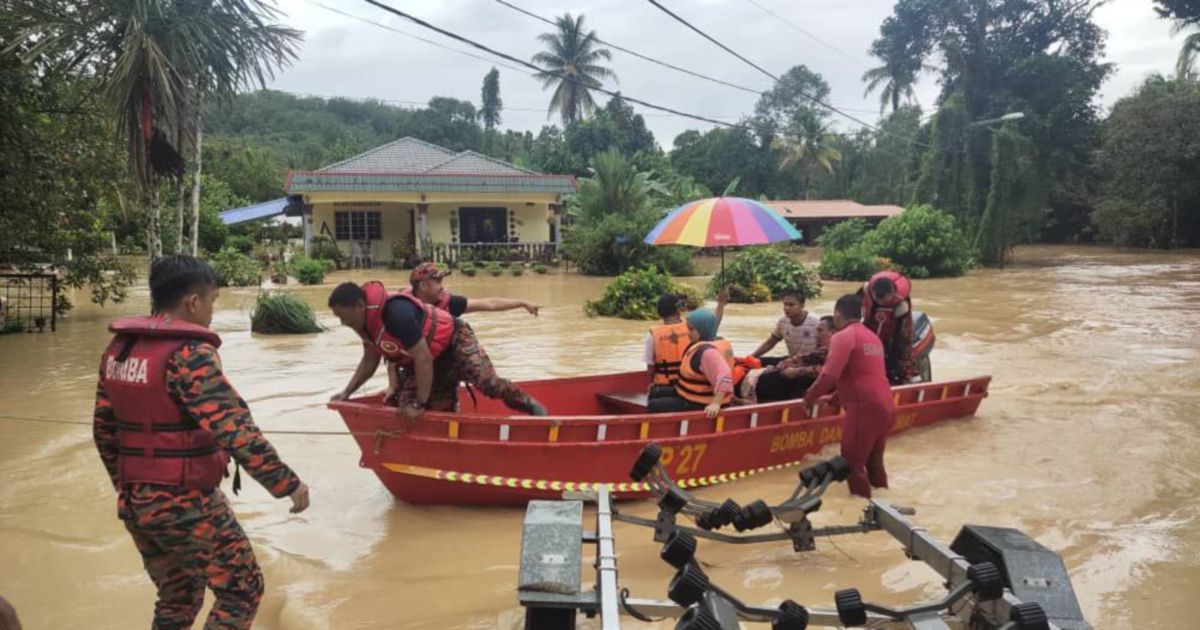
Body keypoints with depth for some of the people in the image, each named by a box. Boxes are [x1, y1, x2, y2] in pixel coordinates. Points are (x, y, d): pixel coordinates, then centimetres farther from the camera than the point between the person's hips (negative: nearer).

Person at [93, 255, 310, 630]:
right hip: (185, 504, -8)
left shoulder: (119, 349, 7)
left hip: (135, 504, 8)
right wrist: (286, 483, -20)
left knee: (177, 596, 23)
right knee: (241, 592, 7)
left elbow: (103, 430, 14)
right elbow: (234, 429, -25)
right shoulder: (189, 354, -19)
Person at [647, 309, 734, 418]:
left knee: (654, 406, -10)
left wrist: (716, 403, -46)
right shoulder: (718, 342, 5)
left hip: (699, 405, -11)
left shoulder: (706, 351, -28)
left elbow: (723, 378, -40)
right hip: (702, 400, 11)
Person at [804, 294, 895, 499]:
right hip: (885, 405, 8)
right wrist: (833, 399, 28)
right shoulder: (872, 337, 20)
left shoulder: (843, 337, -7)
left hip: (864, 407, -8)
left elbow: (829, 375, -15)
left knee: (852, 461, 0)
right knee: (874, 460, 19)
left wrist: (809, 398, 0)